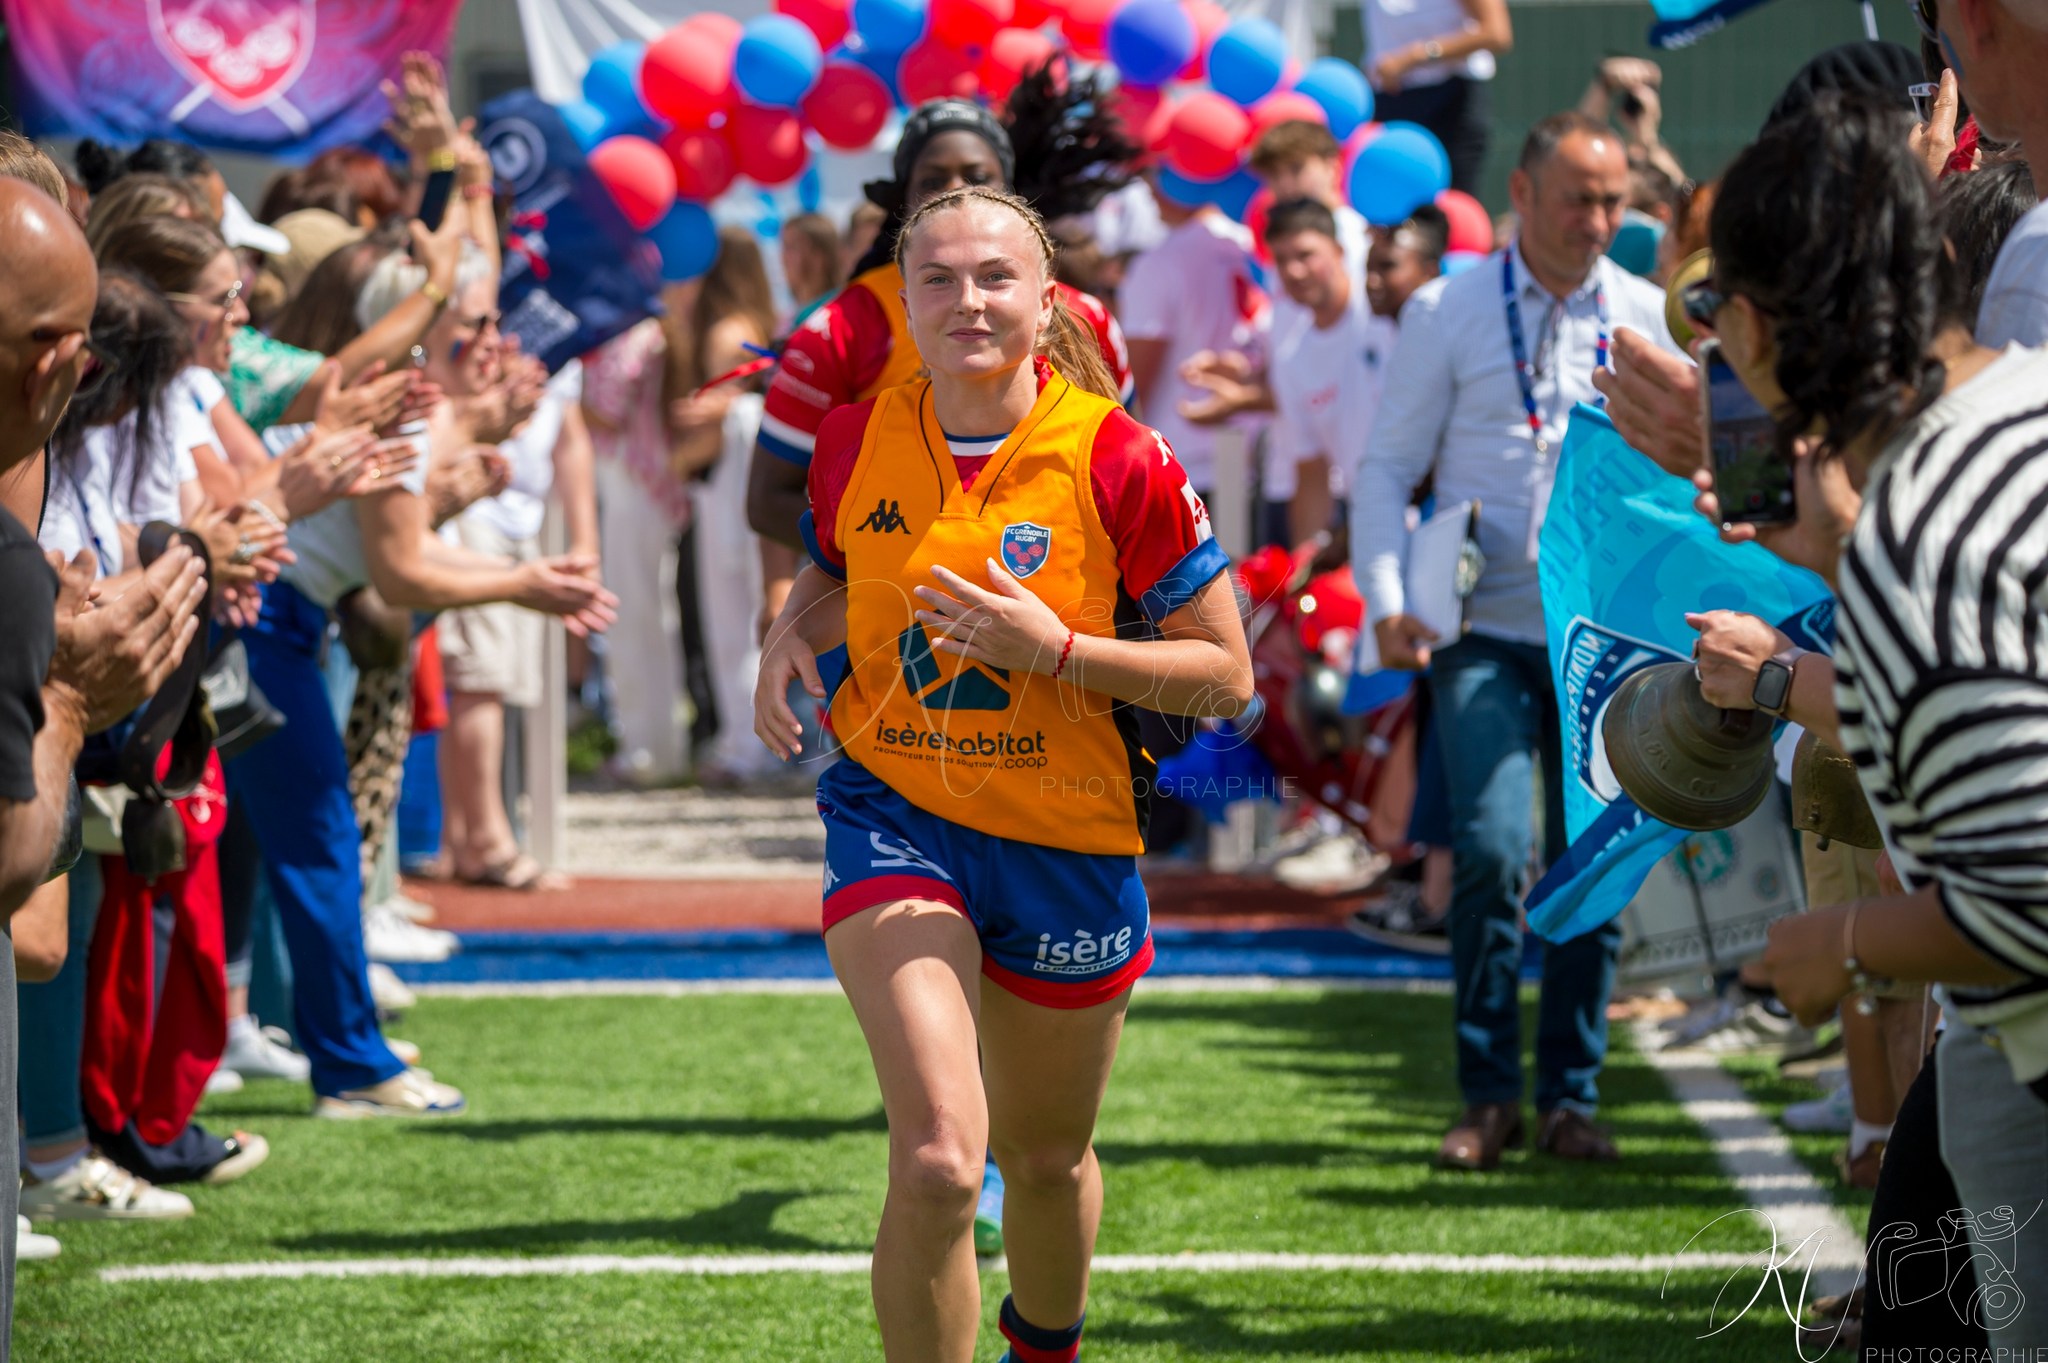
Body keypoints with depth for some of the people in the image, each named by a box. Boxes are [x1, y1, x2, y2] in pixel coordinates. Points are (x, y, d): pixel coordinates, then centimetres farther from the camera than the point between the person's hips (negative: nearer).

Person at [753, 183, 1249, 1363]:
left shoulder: (1118, 462, -13)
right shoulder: (855, 443, -4)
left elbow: (1227, 675, -10)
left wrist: (1056, 649, -22)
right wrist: (794, 635, -4)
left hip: (1068, 841, 0)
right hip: (895, 816, 0)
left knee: (1047, 1157, 21)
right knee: (938, 1157, -22)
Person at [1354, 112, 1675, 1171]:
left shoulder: (1649, 317, 8)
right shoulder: (1446, 313, 3)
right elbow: (1385, 467, 4)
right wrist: (1387, 604, -8)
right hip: (1486, 630, -2)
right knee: (1492, 852, -14)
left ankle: (1569, 1097, 14)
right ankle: (1487, 1096, -1)